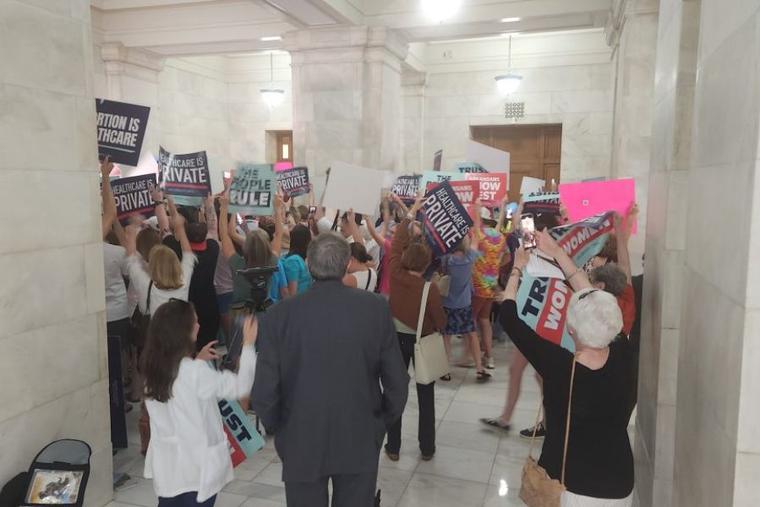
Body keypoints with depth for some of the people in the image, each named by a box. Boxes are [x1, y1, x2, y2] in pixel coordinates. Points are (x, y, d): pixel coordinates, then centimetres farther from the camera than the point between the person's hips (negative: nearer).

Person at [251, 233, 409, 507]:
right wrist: (381, 423, 10)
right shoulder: (376, 307, -11)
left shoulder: (278, 315, -13)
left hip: (301, 444, 0)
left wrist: (279, 431, 8)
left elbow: (264, 392, -10)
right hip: (361, 442, 1)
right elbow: (397, 381, -6)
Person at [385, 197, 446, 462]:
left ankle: (393, 447, 16)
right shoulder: (429, 288, -20)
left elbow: (397, 242, -1)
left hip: (397, 338, 2)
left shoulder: (395, 274, -14)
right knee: (426, 395, 11)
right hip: (421, 341, -2)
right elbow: (441, 323, -14)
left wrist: (412, 212, 5)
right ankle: (427, 448, 19)